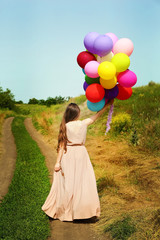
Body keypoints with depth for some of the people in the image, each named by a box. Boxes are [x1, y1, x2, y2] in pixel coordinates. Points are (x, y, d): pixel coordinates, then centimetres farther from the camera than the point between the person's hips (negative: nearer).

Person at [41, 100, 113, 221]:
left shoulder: (65, 126, -3)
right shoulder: (83, 124, -4)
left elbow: (61, 145, -5)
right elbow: (96, 116, 9)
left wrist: (58, 161, -3)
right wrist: (107, 105, 20)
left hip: (67, 155, 1)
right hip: (80, 153, -1)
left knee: (66, 183, 8)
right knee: (83, 182, 5)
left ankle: (64, 211, 20)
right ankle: (84, 210, 8)